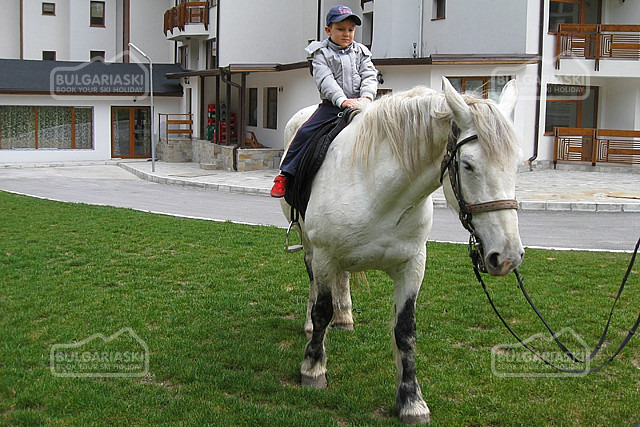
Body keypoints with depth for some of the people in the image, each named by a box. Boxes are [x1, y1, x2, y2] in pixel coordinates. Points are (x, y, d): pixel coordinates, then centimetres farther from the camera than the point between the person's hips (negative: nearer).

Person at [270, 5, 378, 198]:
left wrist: (367, 97, -19)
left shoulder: (361, 53, 14)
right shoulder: (322, 53, 3)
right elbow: (325, 80, -12)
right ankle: (285, 175, -5)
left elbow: (370, 77, 3)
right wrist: (343, 100, -27)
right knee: (305, 133, -17)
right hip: (332, 105, -3)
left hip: (361, 105, 3)